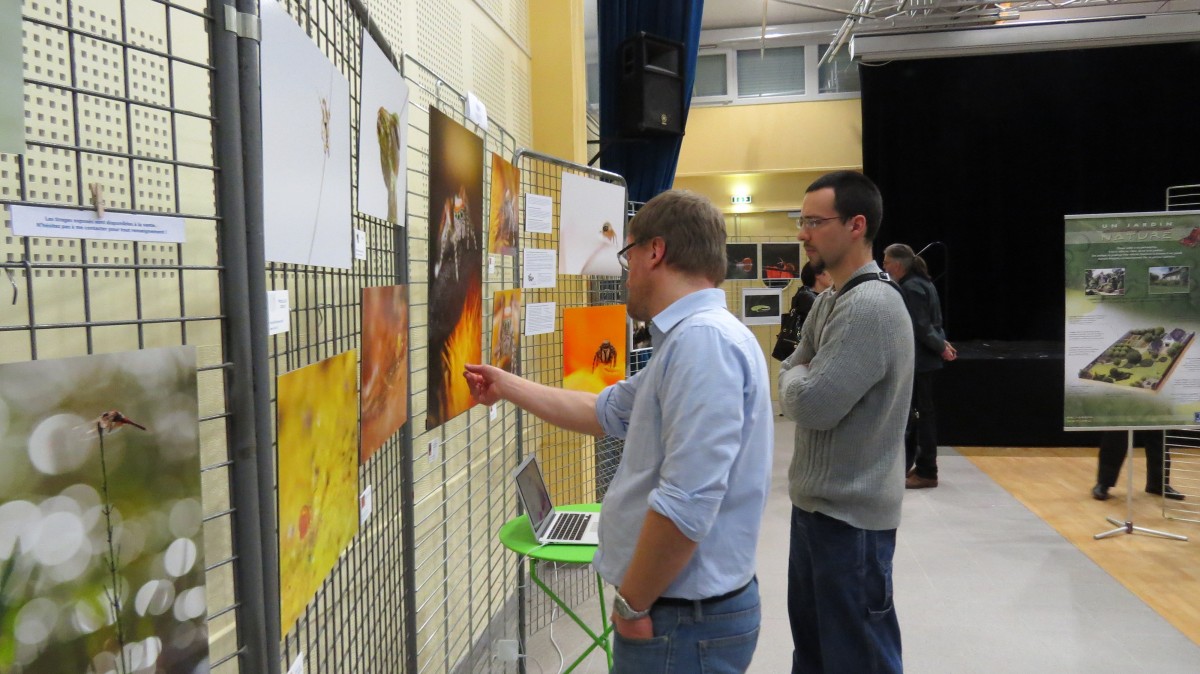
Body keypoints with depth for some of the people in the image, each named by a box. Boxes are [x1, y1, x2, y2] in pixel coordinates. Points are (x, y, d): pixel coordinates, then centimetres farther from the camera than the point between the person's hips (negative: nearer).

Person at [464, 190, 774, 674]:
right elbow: (605, 412, 21)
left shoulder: (702, 340, -24)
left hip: (684, 619, -9)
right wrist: (508, 387, 26)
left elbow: (687, 504, -30)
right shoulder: (690, 338, 10)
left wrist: (633, 603, -17)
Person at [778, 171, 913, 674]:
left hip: (850, 513, -9)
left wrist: (798, 376, -6)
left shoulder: (871, 305, -23)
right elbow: (790, 380, 13)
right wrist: (803, 377, -8)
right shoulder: (830, 300, 10)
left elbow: (810, 404, -27)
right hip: (816, 501, 9)